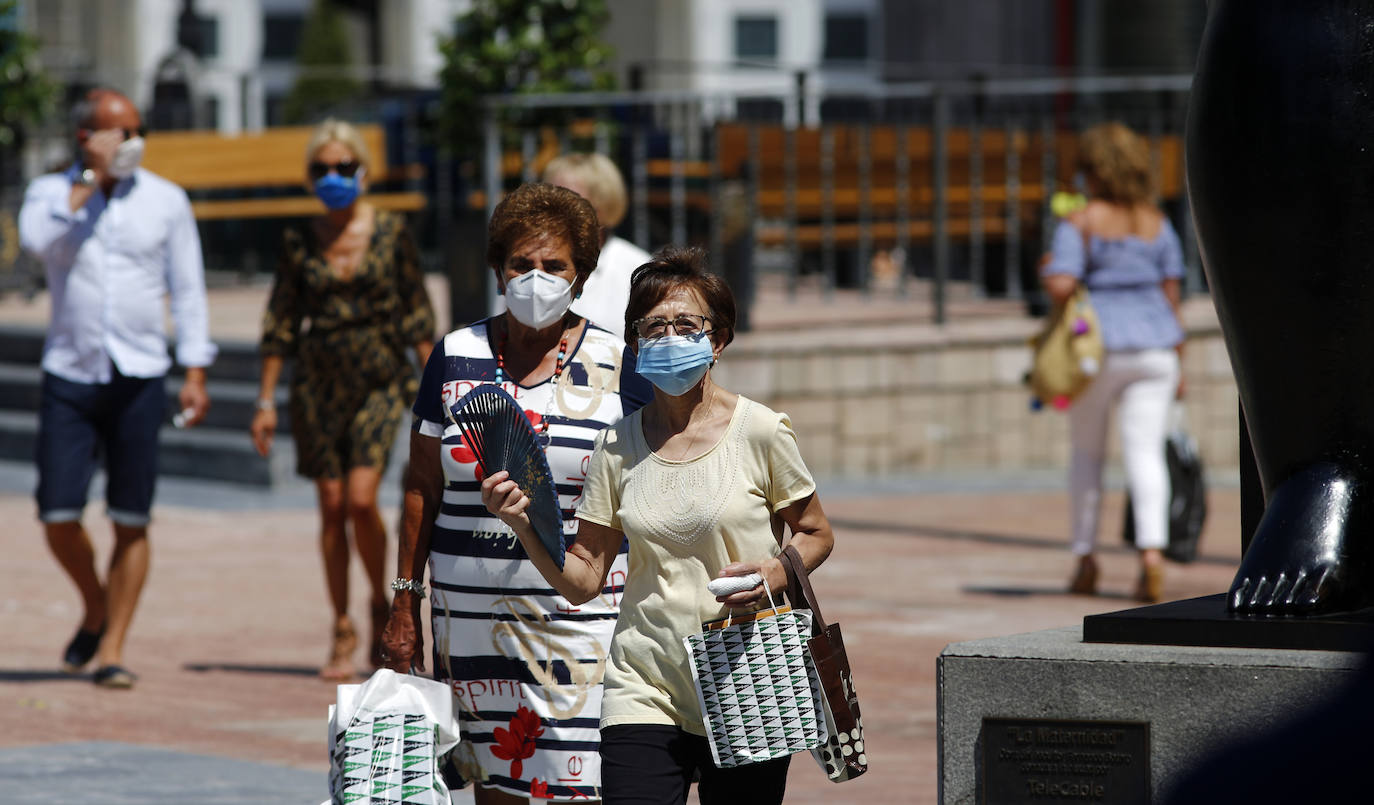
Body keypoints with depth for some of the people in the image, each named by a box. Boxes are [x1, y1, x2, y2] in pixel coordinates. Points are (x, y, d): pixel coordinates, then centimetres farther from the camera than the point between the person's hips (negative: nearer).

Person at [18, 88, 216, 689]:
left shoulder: (166, 201, 4)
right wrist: (92, 178, -15)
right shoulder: (51, 193, 3)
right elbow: (34, 238, -20)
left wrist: (195, 373, -1)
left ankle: (112, 650, 3)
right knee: (58, 517, -4)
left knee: (131, 522, -3)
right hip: (69, 375, 0)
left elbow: (188, 290, 6)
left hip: (139, 377, 0)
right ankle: (95, 609, 23)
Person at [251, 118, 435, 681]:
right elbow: (280, 324, 8)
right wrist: (265, 401, 6)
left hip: (379, 381, -2)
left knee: (361, 498, -15)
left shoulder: (390, 233, 0)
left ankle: (382, 605, 8)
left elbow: (416, 313, 3)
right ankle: (342, 631, 12)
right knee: (332, 507, 3)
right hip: (319, 381, 2)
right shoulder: (301, 245, 4)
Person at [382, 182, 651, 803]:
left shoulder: (618, 366, 3)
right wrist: (405, 602, 9)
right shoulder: (456, 358, 8)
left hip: (584, 612, -2)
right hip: (472, 608, 3)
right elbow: (423, 489, 12)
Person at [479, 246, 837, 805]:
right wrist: (526, 528, -11)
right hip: (644, 691, 1)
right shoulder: (619, 446, 4)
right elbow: (583, 579, 5)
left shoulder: (759, 432, -4)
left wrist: (773, 574, -13)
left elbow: (816, 534, 7)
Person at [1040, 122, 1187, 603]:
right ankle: (1152, 551, -24)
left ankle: (1085, 560, 15)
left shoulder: (1078, 225, -7)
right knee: (1145, 451, -4)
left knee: (1086, 451, 14)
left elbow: (1060, 287, -18)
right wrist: (1177, 363, 12)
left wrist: (1047, 271, 6)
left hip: (1097, 347, -2)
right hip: (1154, 345, 2)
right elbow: (1171, 292, 7)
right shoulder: (1157, 224, 7)